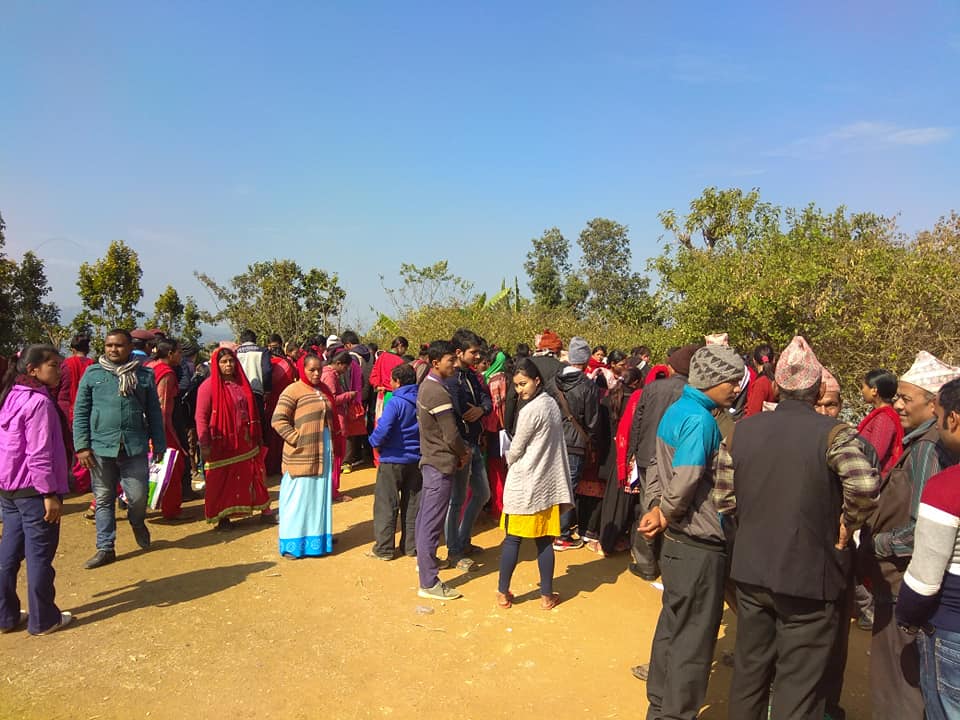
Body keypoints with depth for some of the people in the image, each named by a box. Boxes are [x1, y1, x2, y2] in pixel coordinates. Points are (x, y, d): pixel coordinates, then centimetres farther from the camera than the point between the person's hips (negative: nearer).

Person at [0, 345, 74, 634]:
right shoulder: (39, 402, -18)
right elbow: (39, 454, -21)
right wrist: (50, 493, -18)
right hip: (33, 490, -9)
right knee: (40, 555, 2)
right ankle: (43, 620, 12)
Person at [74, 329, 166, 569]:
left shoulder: (144, 375, 5)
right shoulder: (92, 374, 4)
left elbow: (154, 413, 8)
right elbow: (80, 412, 4)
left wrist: (159, 444, 6)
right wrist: (82, 446, -3)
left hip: (135, 447, -1)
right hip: (100, 447, 1)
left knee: (138, 497, 0)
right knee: (104, 500, 9)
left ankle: (137, 523, 34)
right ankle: (106, 548, 22)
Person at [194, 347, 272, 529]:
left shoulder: (242, 383, 8)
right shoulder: (209, 386, -9)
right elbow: (201, 417, -11)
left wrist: (257, 436, 14)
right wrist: (204, 445, -15)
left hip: (245, 441, 5)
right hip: (222, 443, -5)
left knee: (253, 474, 10)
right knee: (222, 481, 6)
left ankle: (265, 510, 20)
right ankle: (223, 517, 20)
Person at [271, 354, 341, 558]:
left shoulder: (324, 391, 12)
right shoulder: (293, 390, -9)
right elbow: (278, 420, -15)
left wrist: (336, 441, 11)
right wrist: (297, 439, -16)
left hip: (324, 453, 7)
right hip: (302, 455, -7)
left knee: (321, 496, 14)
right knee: (298, 499, 1)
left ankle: (318, 536, 27)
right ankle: (292, 543, 11)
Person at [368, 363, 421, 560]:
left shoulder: (396, 403, -17)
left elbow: (383, 431, -24)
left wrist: (374, 442, -5)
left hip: (393, 460, -6)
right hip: (416, 460, 6)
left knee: (386, 504, 6)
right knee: (412, 504, 14)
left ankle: (384, 548, 11)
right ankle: (412, 545, 22)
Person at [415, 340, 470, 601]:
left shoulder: (426, 385, 8)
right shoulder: (439, 393, -22)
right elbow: (451, 436, -21)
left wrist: (460, 451, 7)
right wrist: (464, 453, -1)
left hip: (430, 459, 10)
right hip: (441, 464, -10)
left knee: (425, 515, 23)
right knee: (432, 522, -5)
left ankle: (424, 559, 40)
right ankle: (429, 583, 1)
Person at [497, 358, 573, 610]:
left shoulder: (529, 410, -17)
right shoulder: (552, 403, 5)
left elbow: (515, 450, -9)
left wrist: (510, 463, 13)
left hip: (523, 483, -6)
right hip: (549, 482, 6)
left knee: (512, 539, 5)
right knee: (544, 541, 11)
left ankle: (503, 593, 15)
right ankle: (547, 595, 17)